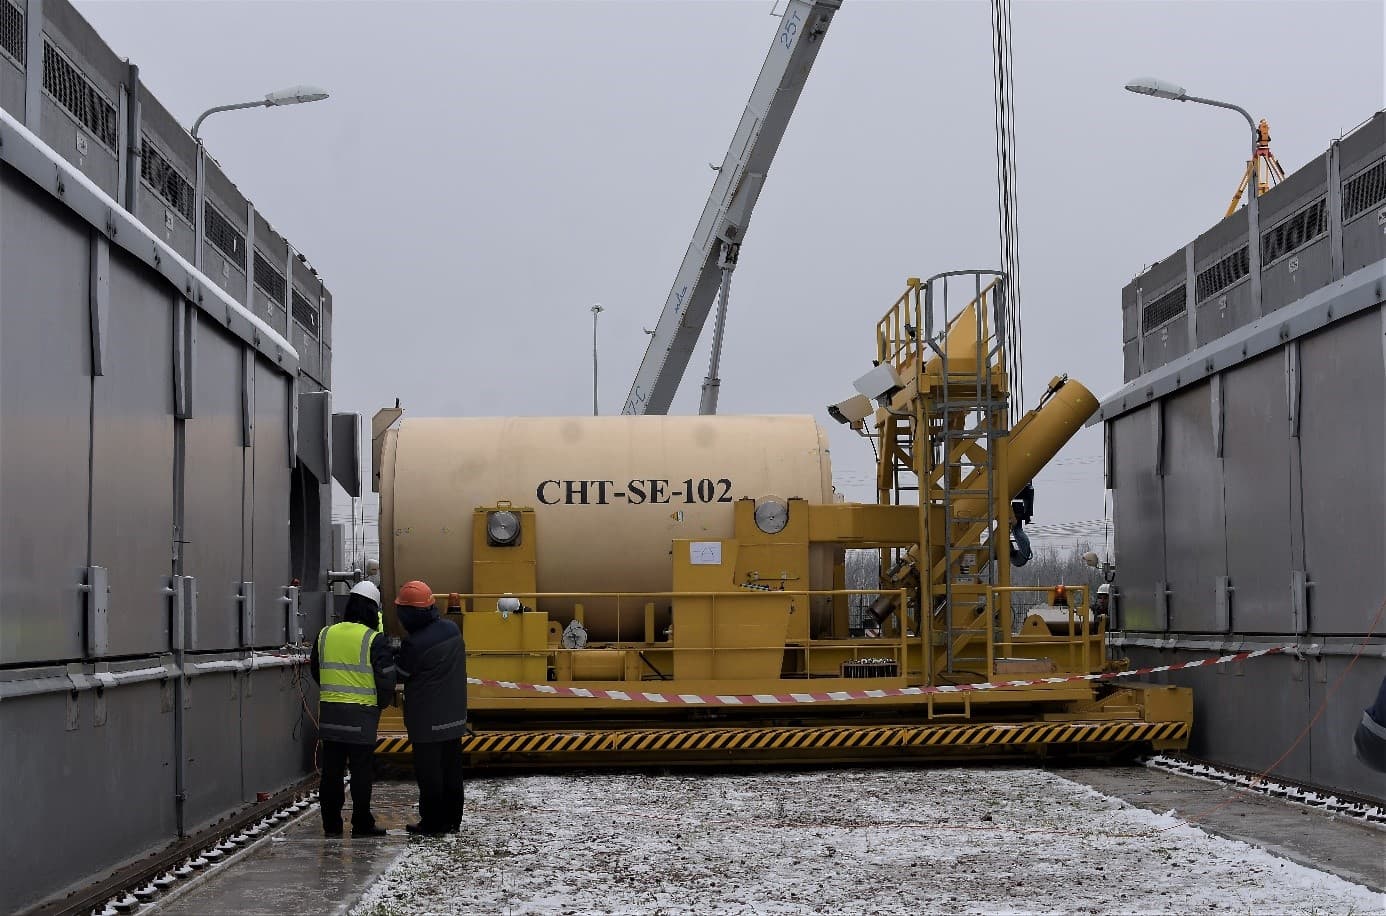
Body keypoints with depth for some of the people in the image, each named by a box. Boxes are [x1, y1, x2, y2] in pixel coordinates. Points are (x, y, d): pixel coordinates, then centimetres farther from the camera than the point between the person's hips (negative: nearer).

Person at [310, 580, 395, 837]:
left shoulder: (325, 635, 5)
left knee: (331, 770, 10)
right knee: (361, 770, 3)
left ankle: (331, 823, 14)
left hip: (329, 713, 4)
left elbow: (316, 672, 17)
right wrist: (382, 703, 10)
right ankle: (362, 823, 6)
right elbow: (387, 678, -9)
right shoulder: (374, 640, -10)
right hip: (361, 715, -4)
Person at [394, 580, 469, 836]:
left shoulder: (414, 643, -21)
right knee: (452, 769, 14)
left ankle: (431, 823, 7)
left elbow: (400, 675, -8)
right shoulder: (452, 629, 0)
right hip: (454, 717, 7)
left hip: (426, 721, -7)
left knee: (428, 772, 2)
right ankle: (452, 820, 21)